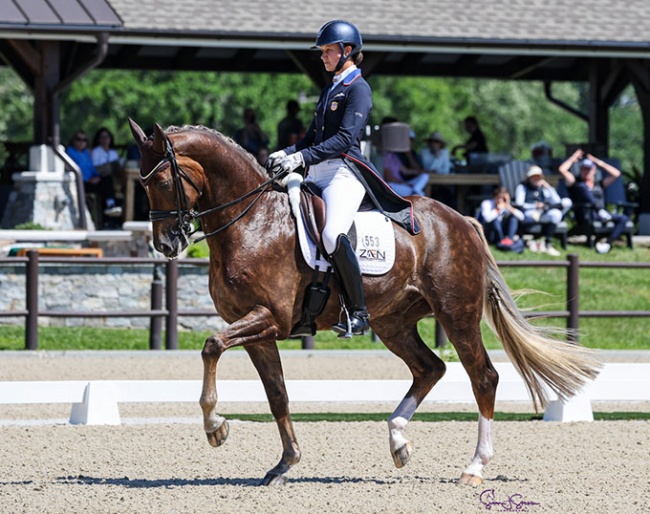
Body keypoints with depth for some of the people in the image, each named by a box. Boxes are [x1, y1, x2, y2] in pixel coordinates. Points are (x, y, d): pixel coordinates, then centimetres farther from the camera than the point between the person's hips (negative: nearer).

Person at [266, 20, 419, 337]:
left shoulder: (358, 89, -5)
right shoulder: (329, 91, 22)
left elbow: (345, 138, -17)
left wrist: (302, 158, -25)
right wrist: (285, 155, 5)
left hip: (343, 171, -10)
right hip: (317, 175, 10)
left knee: (333, 234, -31)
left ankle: (358, 313, -25)